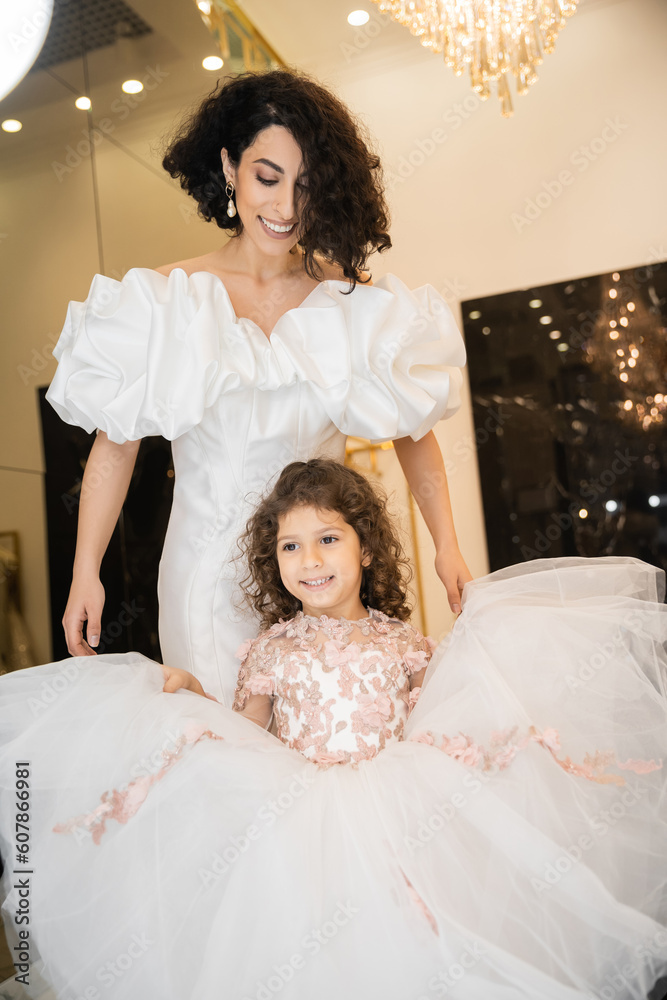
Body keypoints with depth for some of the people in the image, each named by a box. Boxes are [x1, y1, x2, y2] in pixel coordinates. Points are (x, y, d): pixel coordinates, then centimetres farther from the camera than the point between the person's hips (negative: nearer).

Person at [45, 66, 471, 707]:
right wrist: (86, 574, -2)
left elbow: (412, 427, 3)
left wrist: (447, 546, -3)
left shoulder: (353, 306, -3)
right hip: (209, 573, 0)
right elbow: (115, 439, -2)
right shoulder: (164, 299, -5)